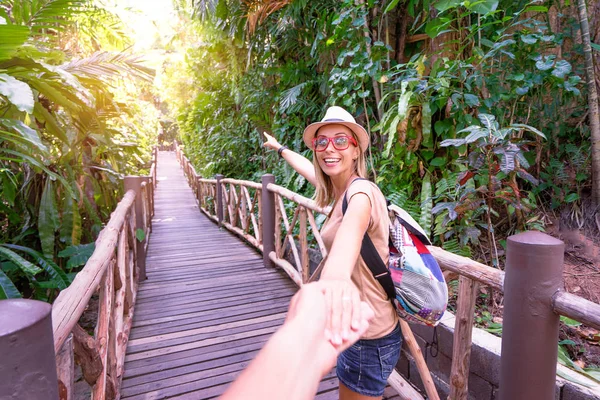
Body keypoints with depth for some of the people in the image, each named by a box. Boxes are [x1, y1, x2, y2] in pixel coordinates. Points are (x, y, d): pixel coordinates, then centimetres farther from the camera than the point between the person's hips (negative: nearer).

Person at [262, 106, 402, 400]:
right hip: (359, 325, 9)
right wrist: (280, 148, 43)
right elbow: (310, 169, 26)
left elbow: (351, 228, -47)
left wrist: (337, 277, -68)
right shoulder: (340, 190, 4)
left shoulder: (360, 191, -22)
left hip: (369, 334, -8)